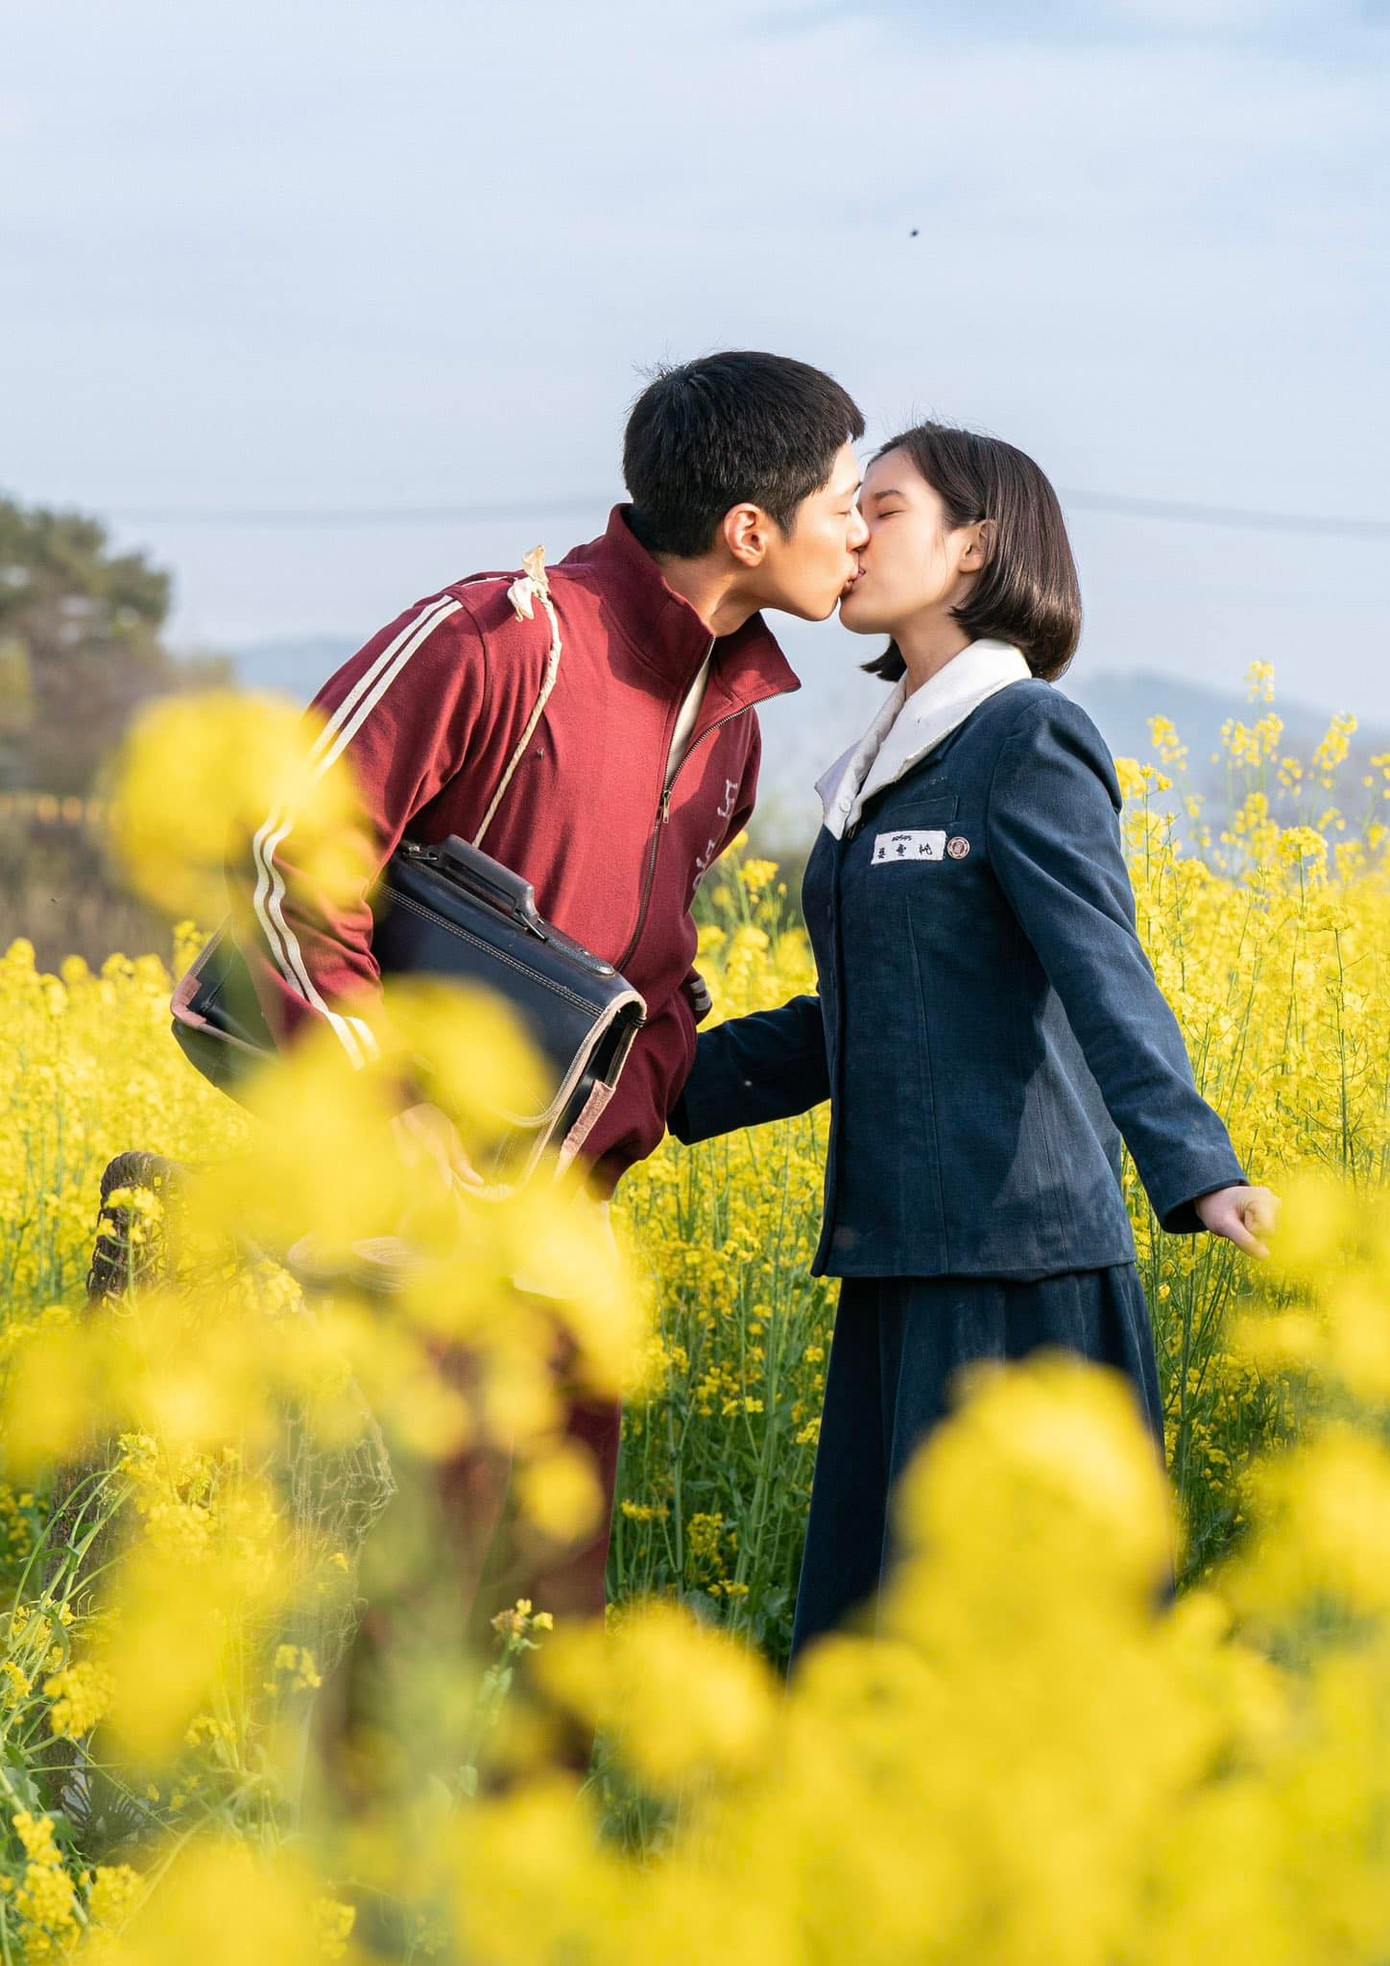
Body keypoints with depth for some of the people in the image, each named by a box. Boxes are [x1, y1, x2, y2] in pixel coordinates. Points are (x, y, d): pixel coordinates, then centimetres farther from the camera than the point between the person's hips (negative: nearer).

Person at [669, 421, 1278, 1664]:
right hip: (901, 1256, 8)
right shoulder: (885, 769, 18)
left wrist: (1197, 1172, -32)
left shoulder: (1028, 739, -6)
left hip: (1019, 1261, -8)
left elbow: (1105, 977, -18)